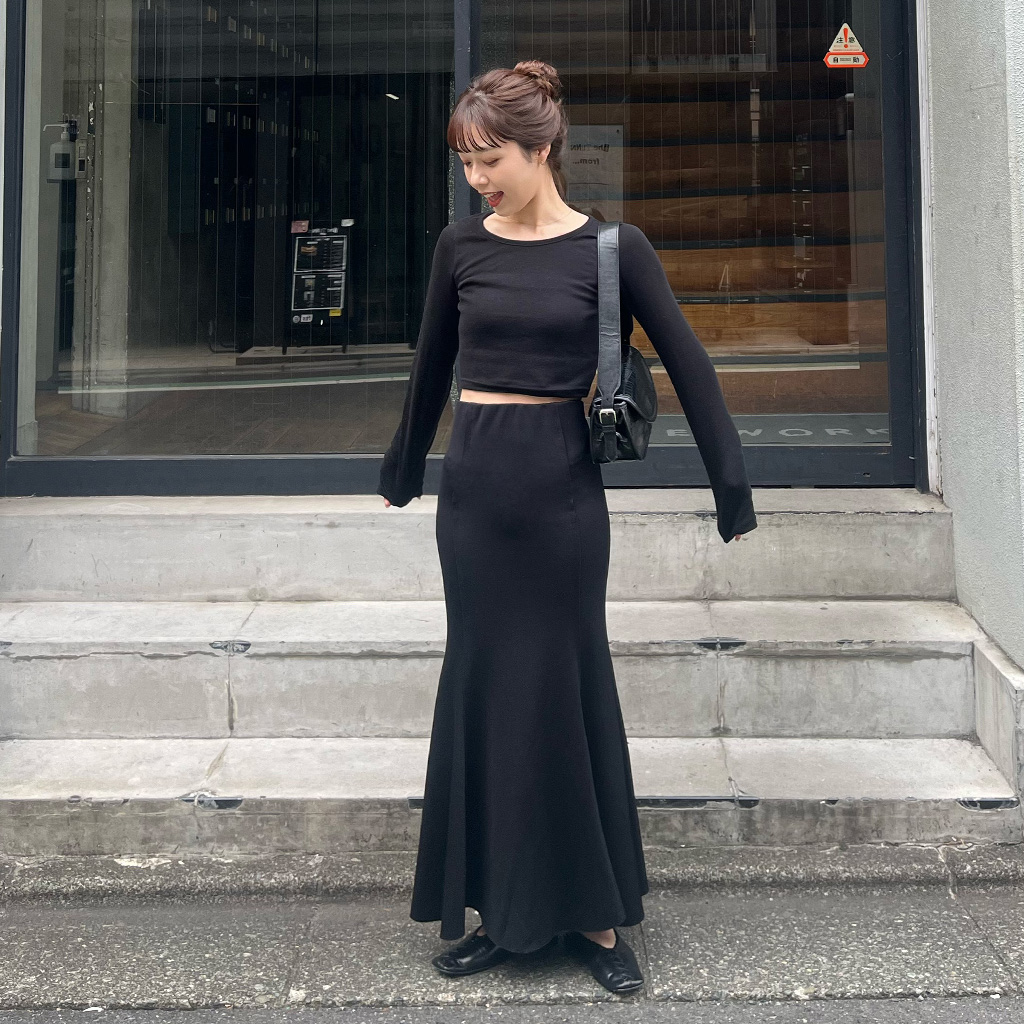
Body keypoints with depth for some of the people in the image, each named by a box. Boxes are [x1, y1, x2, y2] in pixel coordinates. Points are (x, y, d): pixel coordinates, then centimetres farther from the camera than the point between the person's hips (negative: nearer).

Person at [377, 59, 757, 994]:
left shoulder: (611, 247, -4)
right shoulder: (460, 247, 5)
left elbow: (688, 366, -1)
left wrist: (732, 489, -3)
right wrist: (402, 473, 25)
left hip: (563, 488, -3)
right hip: (474, 488, 3)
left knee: (566, 687, 3)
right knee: (485, 691, 6)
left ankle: (593, 912, 16)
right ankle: (507, 913, 18)